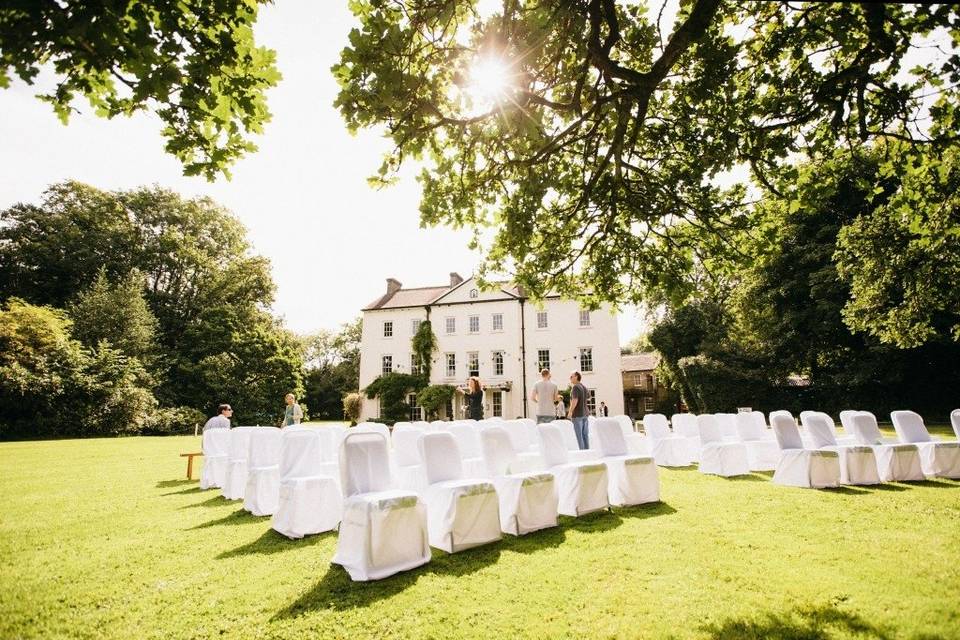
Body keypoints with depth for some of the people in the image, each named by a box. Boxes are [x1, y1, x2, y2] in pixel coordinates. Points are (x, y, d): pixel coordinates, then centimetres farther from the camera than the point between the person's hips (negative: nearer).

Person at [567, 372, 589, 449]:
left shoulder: (575, 387, -12)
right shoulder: (584, 387, 13)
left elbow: (575, 401, -22)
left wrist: (570, 412, -14)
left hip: (577, 415, -8)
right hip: (584, 414, 8)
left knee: (579, 435, -4)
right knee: (585, 435, 10)